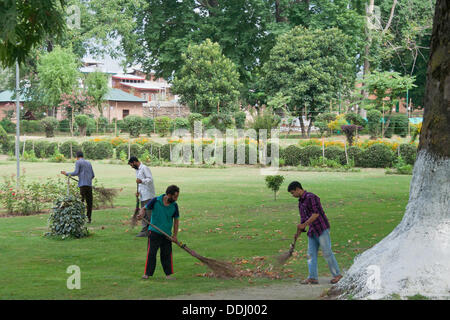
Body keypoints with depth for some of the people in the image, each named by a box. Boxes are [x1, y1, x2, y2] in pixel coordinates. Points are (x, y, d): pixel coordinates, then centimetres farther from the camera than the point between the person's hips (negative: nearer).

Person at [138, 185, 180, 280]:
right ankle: (147, 273, 1)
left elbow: (176, 220, 8)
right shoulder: (156, 201, -9)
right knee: (151, 252, -5)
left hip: (167, 234, 3)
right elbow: (144, 208, 1)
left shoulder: (174, 205, -1)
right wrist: (141, 213, -23)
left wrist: (175, 235, 2)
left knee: (167, 253, 5)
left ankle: (168, 274, 14)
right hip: (154, 232, -3)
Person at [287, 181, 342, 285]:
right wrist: (299, 230, 16)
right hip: (312, 231, 9)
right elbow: (303, 218, 22)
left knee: (327, 252, -5)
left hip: (322, 228, -9)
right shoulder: (301, 202, 16)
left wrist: (304, 224, -19)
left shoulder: (311, 197, -13)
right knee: (311, 254, 2)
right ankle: (313, 277, 1)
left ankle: (337, 274, 5)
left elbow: (316, 214, -20)